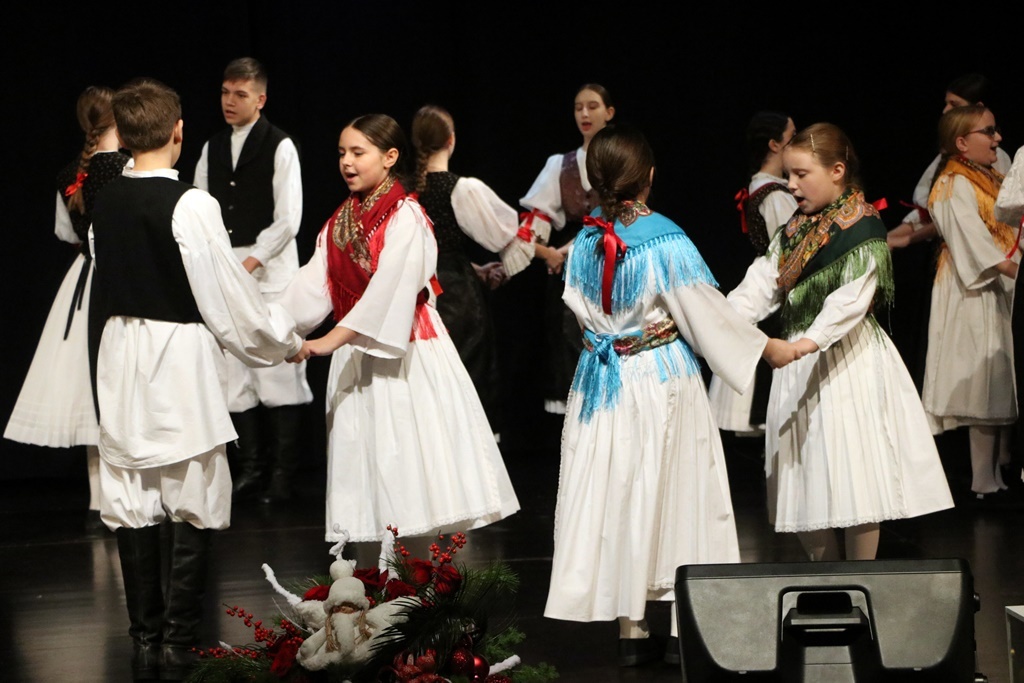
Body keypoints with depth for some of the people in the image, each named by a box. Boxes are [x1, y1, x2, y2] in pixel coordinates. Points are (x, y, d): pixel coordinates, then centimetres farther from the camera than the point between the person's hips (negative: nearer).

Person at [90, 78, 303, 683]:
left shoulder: (106, 202, 1)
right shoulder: (191, 205, -16)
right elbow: (229, 297, -12)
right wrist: (285, 342, 3)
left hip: (122, 357, 6)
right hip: (182, 359, -6)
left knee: (135, 507, 9)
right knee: (193, 507, 3)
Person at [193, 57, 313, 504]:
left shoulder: (279, 146, -4)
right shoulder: (212, 148, 14)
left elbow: (288, 219, -9)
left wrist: (251, 261, -14)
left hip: (269, 266, -5)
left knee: (277, 372, -6)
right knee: (234, 374, 5)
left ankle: (281, 474, -1)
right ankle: (248, 469, 13)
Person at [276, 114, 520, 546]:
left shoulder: (405, 217, -11)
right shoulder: (340, 222, 12)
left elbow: (390, 288, -22)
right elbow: (313, 284, 3)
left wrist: (331, 340, -28)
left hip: (405, 353, -7)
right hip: (356, 354, 7)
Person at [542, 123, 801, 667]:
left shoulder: (583, 244, -2)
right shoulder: (666, 240, -15)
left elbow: (583, 312, 7)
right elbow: (708, 314, -10)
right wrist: (768, 348, 1)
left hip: (603, 386, 4)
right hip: (664, 380, -4)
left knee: (614, 491, 8)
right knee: (673, 493, 6)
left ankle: (631, 632, 12)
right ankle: (684, 630, 9)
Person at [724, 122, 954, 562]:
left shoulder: (862, 230, -10)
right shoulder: (792, 234, 14)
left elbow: (851, 300, -23)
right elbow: (759, 287, 6)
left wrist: (808, 342, -37)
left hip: (848, 363, -7)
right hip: (800, 367, 7)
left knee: (854, 477, -4)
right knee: (806, 482, 8)